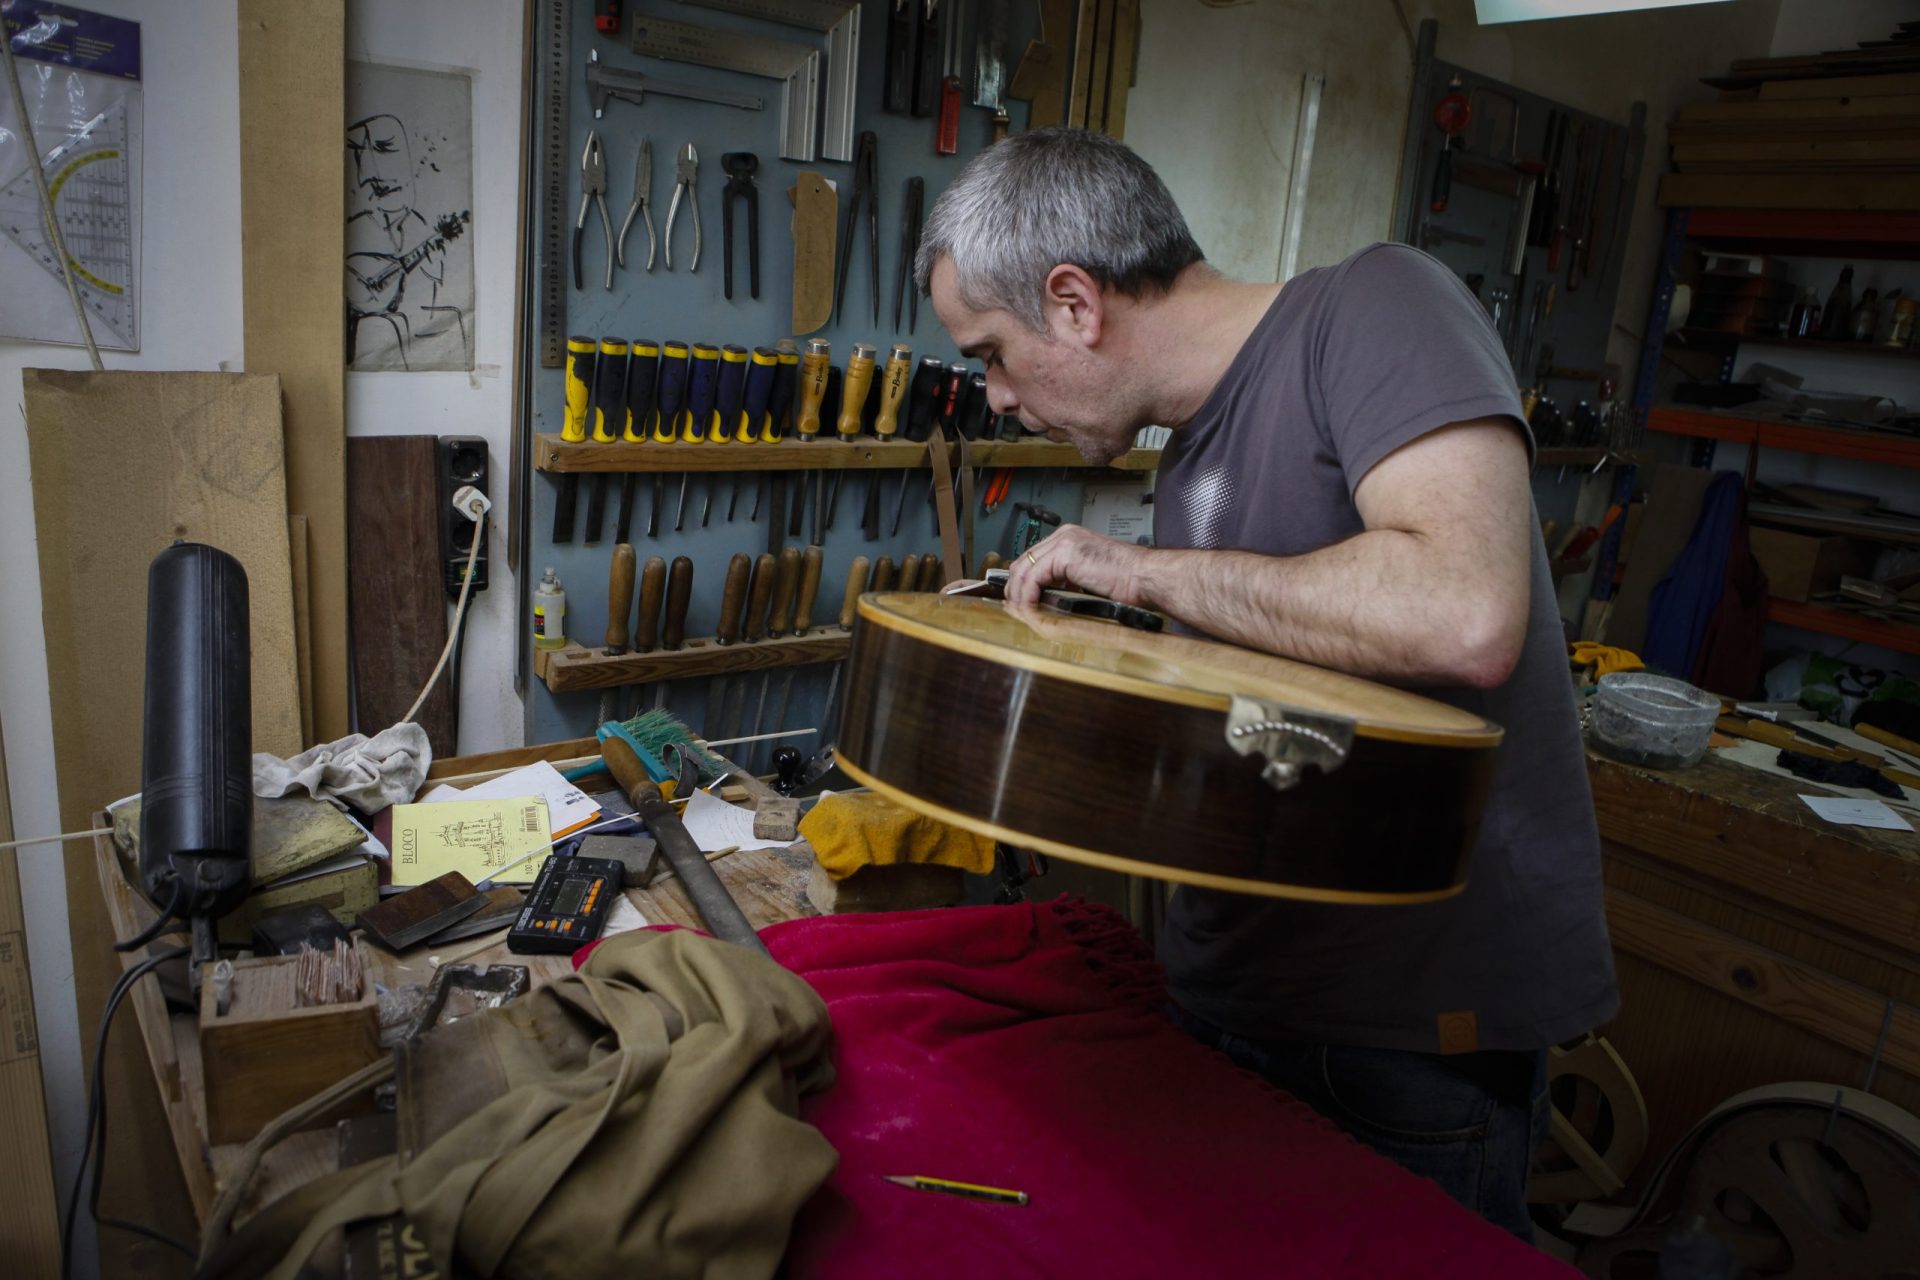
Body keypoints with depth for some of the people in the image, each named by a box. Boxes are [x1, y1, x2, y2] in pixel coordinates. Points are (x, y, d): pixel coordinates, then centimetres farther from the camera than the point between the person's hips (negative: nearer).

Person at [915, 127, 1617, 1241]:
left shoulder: (1374, 308, -15)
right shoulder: (1192, 457, 8)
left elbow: (1465, 619, -32)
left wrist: (1144, 569, -20)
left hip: (1420, 1034, -8)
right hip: (1222, 994, 8)